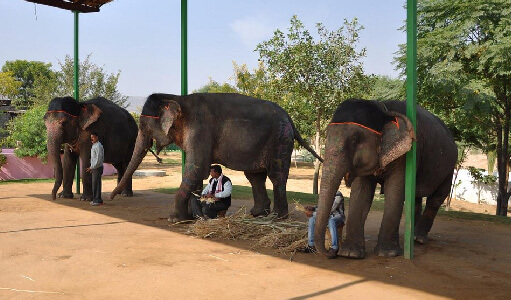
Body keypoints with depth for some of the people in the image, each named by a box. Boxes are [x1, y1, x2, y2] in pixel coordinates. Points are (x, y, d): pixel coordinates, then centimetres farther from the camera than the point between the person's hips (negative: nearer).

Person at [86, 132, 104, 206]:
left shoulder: (98, 146, -15)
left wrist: (91, 167, -19)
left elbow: (99, 159, -20)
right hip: (94, 167, 10)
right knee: (95, 184, 12)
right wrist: (91, 167, 19)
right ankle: (95, 199, 18)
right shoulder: (94, 146, 16)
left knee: (96, 184, -9)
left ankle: (98, 200, -6)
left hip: (97, 168, -10)